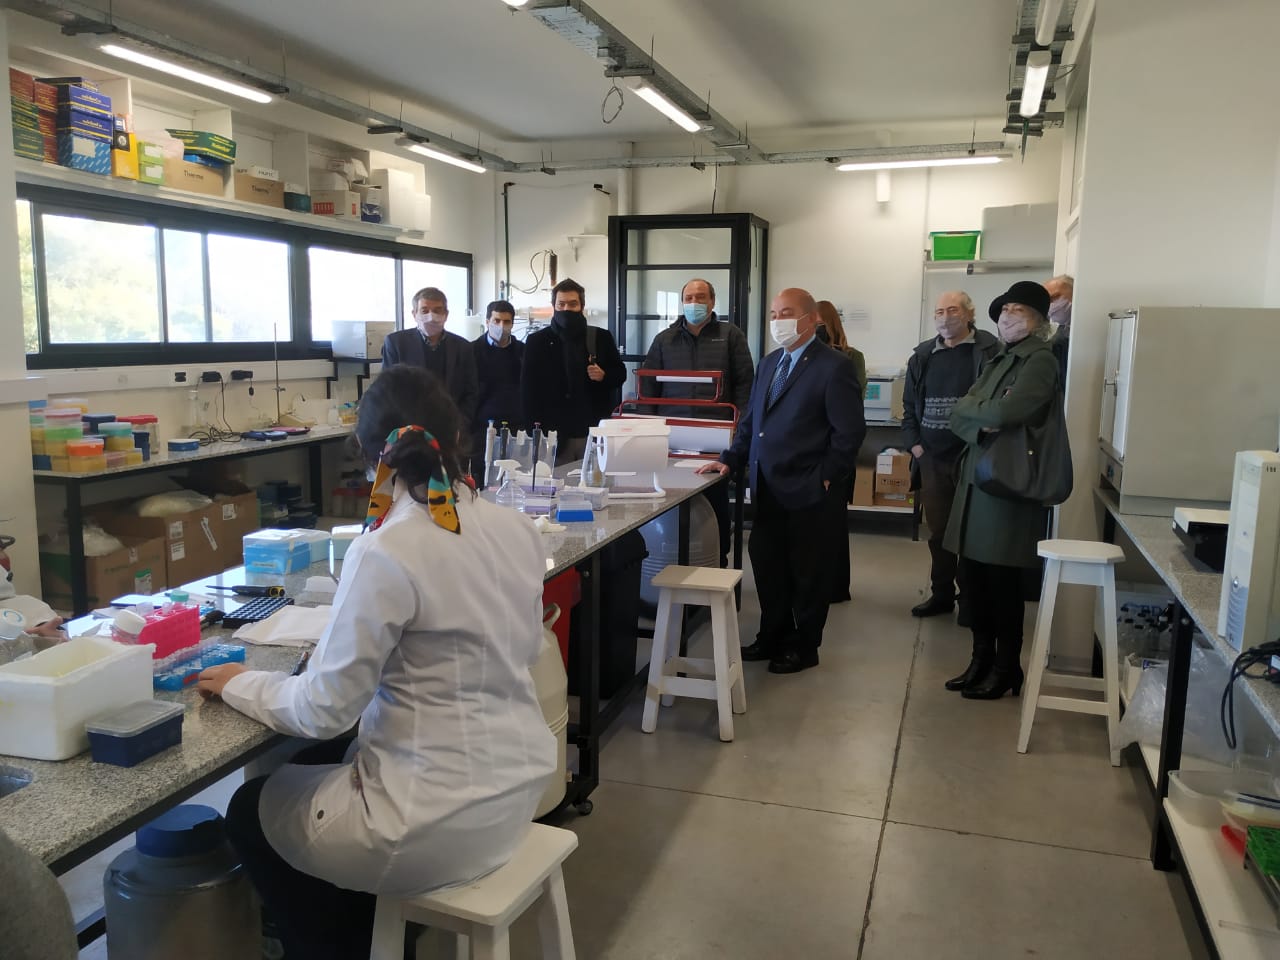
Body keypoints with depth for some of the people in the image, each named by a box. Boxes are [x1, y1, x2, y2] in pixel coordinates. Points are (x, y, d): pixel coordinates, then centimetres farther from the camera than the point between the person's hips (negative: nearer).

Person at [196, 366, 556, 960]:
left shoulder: (385, 553, -23)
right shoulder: (517, 530, -2)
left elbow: (322, 710, -17)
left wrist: (238, 684, 1)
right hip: (514, 785, 7)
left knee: (250, 813, 21)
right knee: (320, 766, 30)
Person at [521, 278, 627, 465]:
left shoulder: (601, 338, 9)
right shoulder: (537, 342, 6)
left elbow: (620, 374, 16)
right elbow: (528, 390, 4)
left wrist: (604, 376, -8)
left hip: (594, 430, 1)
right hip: (554, 433, -1)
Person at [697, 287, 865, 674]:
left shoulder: (834, 366, -11)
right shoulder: (769, 363, 13)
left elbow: (850, 431, -14)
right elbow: (751, 420, 17)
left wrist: (824, 478, -15)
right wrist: (730, 459, 6)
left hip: (805, 491, -7)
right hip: (766, 488, 7)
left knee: (806, 571, 8)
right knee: (766, 565, 14)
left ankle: (804, 647, 23)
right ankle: (774, 636, 31)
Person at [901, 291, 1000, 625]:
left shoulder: (990, 351, -6)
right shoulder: (923, 356, 10)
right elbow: (909, 404, 15)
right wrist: (914, 444, 5)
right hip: (932, 459, 5)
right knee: (938, 530, 12)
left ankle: (970, 599, 15)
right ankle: (941, 594, 25)